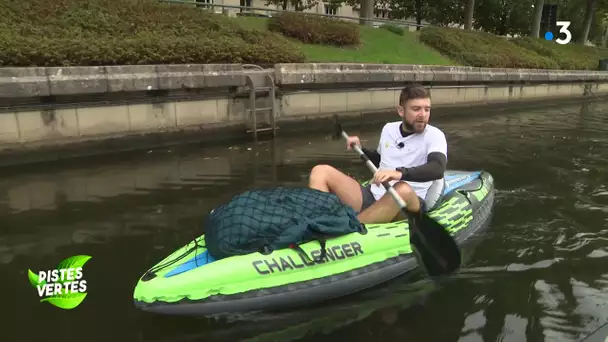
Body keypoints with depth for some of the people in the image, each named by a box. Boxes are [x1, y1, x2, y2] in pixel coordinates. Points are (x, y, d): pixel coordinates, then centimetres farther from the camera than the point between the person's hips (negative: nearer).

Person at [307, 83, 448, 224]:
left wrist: (400, 173, -39)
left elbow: (438, 169, -24)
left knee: (402, 189, -41)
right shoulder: (389, 129, 13)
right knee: (321, 171, -8)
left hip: (409, 203, -5)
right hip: (373, 196, 5)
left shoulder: (434, 135, -4)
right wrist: (360, 149, 13)